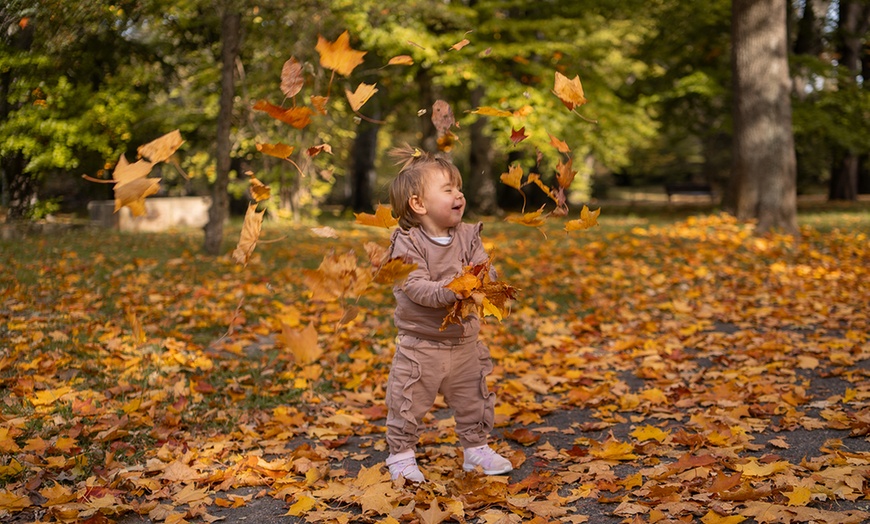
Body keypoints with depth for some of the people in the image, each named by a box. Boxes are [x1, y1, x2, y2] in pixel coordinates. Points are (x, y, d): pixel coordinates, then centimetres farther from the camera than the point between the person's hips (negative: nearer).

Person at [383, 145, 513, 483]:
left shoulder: (468, 236, 2)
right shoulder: (407, 243, -14)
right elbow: (415, 287, -24)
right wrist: (452, 290, -36)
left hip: (464, 340, 5)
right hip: (420, 344, -5)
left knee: (473, 401, 16)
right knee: (408, 404, 3)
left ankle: (475, 449, 34)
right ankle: (401, 455, 20)